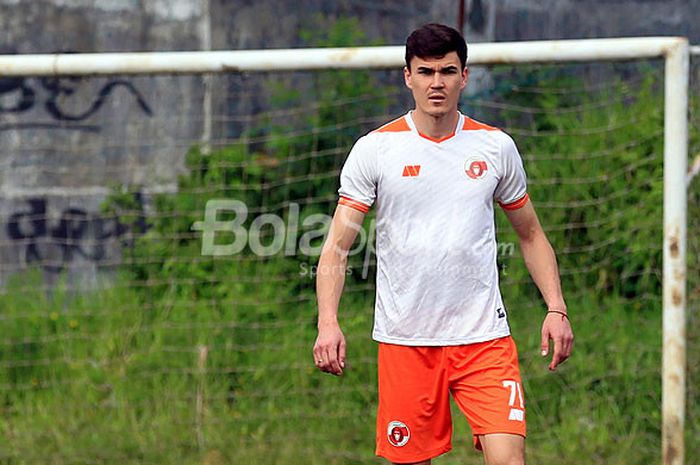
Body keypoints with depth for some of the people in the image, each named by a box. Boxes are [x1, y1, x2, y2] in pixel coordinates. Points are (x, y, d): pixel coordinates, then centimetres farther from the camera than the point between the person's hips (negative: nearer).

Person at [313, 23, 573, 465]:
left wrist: (556, 308, 4)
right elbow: (337, 246, -1)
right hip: (404, 341, -1)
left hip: (485, 337, 1)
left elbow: (531, 235, 16)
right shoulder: (374, 150, 0)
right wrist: (328, 323, -15)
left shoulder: (496, 147, 6)